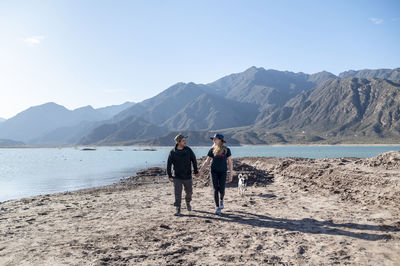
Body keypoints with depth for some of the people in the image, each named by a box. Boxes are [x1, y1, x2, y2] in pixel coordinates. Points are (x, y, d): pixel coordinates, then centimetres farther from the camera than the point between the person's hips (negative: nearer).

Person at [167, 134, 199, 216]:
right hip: (177, 177, -2)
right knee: (177, 193, -7)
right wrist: (169, 175, -1)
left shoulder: (188, 150, -4)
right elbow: (169, 164, 0)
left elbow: (194, 160, 4)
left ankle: (188, 203, 43)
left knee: (189, 192, 15)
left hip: (187, 176, 2)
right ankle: (178, 210, 2)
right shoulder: (172, 152, -8)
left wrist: (196, 171, 3)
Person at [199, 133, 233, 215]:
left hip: (223, 172, -1)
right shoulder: (212, 150, 1)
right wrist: (200, 171, -1)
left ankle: (221, 200, 32)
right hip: (214, 171, 1)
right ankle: (218, 208, 10)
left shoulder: (226, 150, -3)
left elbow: (229, 162, 1)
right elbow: (207, 162, 6)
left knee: (221, 190, -2)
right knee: (216, 189, 0)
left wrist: (231, 174, -2)